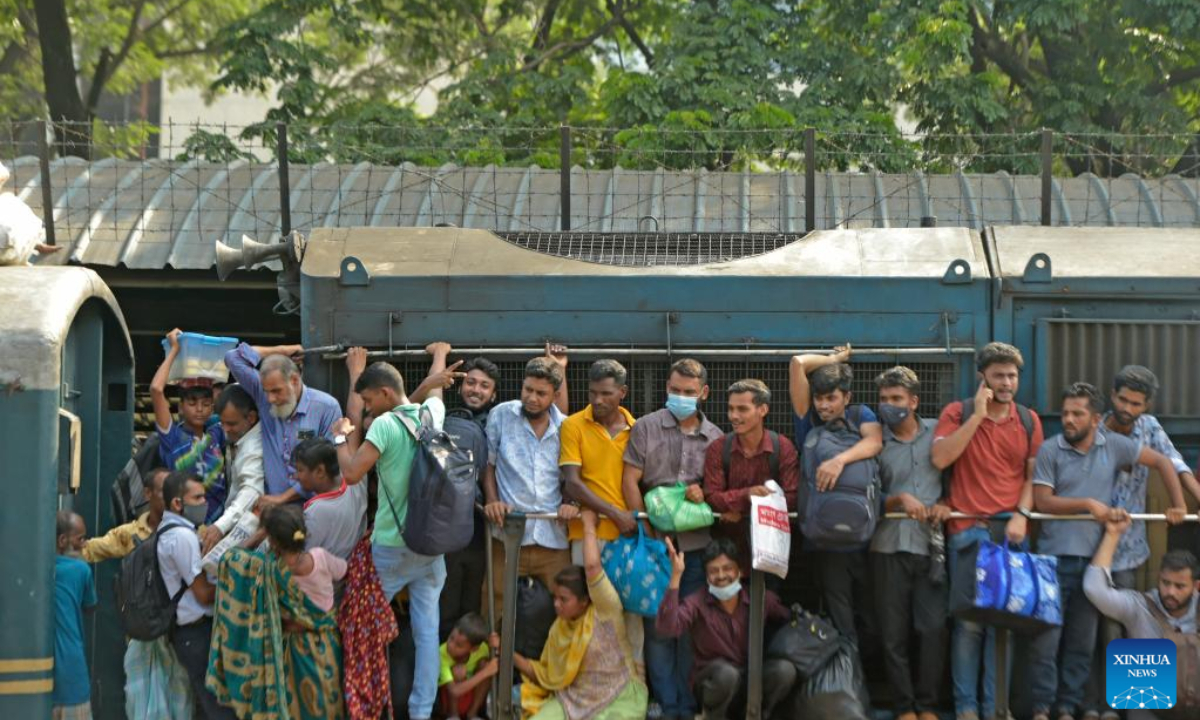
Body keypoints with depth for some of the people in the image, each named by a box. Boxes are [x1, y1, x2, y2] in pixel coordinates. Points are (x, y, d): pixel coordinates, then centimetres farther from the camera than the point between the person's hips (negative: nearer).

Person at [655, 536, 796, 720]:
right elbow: (667, 628, -34)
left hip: (750, 679, 3)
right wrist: (676, 576, -38)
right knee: (726, 673, -37)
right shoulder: (697, 604, -17)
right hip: (710, 682, -3)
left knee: (785, 669, -25)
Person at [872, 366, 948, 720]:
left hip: (930, 545, 0)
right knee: (894, 630, 1)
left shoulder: (937, 431, 8)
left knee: (933, 628, -4)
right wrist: (899, 500, -15)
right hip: (890, 545, 0)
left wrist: (945, 503, -5)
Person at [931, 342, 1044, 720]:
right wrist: (978, 415, -13)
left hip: (1011, 532, 3)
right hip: (967, 531, -3)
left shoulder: (1029, 421, 11)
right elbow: (939, 459, -12)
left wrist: (1022, 514, -5)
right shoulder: (957, 413, 2)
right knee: (969, 621, -5)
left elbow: (1033, 475, 12)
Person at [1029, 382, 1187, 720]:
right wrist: (1089, 504, -15)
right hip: (1055, 556, -3)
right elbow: (1042, 501, -10)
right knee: (1047, 637, -2)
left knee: (1082, 640, 9)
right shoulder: (1050, 450, -6)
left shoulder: (1114, 445, 1)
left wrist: (1179, 506, 1)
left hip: (1094, 558, 3)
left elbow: (1162, 462, 8)